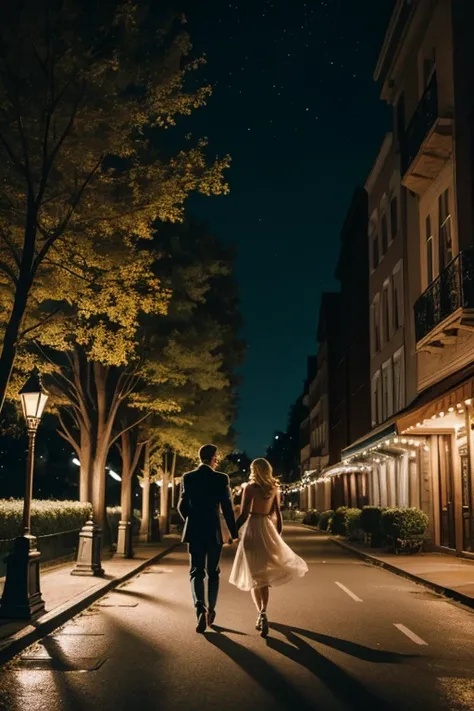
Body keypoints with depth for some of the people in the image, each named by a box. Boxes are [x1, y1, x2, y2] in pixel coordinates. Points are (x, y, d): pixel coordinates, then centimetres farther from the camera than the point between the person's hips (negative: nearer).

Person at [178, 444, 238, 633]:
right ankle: (210, 611, 16)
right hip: (214, 532, -1)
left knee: (196, 572, 4)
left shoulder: (187, 477, -1)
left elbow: (182, 506, 3)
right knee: (213, 572, 15)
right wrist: (233, 533, 3)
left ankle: (200, 608, -17)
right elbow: (227, 508, -7)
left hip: (194, 532, 1)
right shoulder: (221, 478, -8)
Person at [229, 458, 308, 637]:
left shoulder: (251, 487, -10)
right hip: (268, 529, 4)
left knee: (254, 574, 3)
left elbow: (244, 515, -14)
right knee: (265, 574, 16)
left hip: (252, 529, -4)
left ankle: (262, 614, -8)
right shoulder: (274, 488, 4)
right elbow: (278, 514, 8)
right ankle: (262, 613, 13)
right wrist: (278, 535, 17)